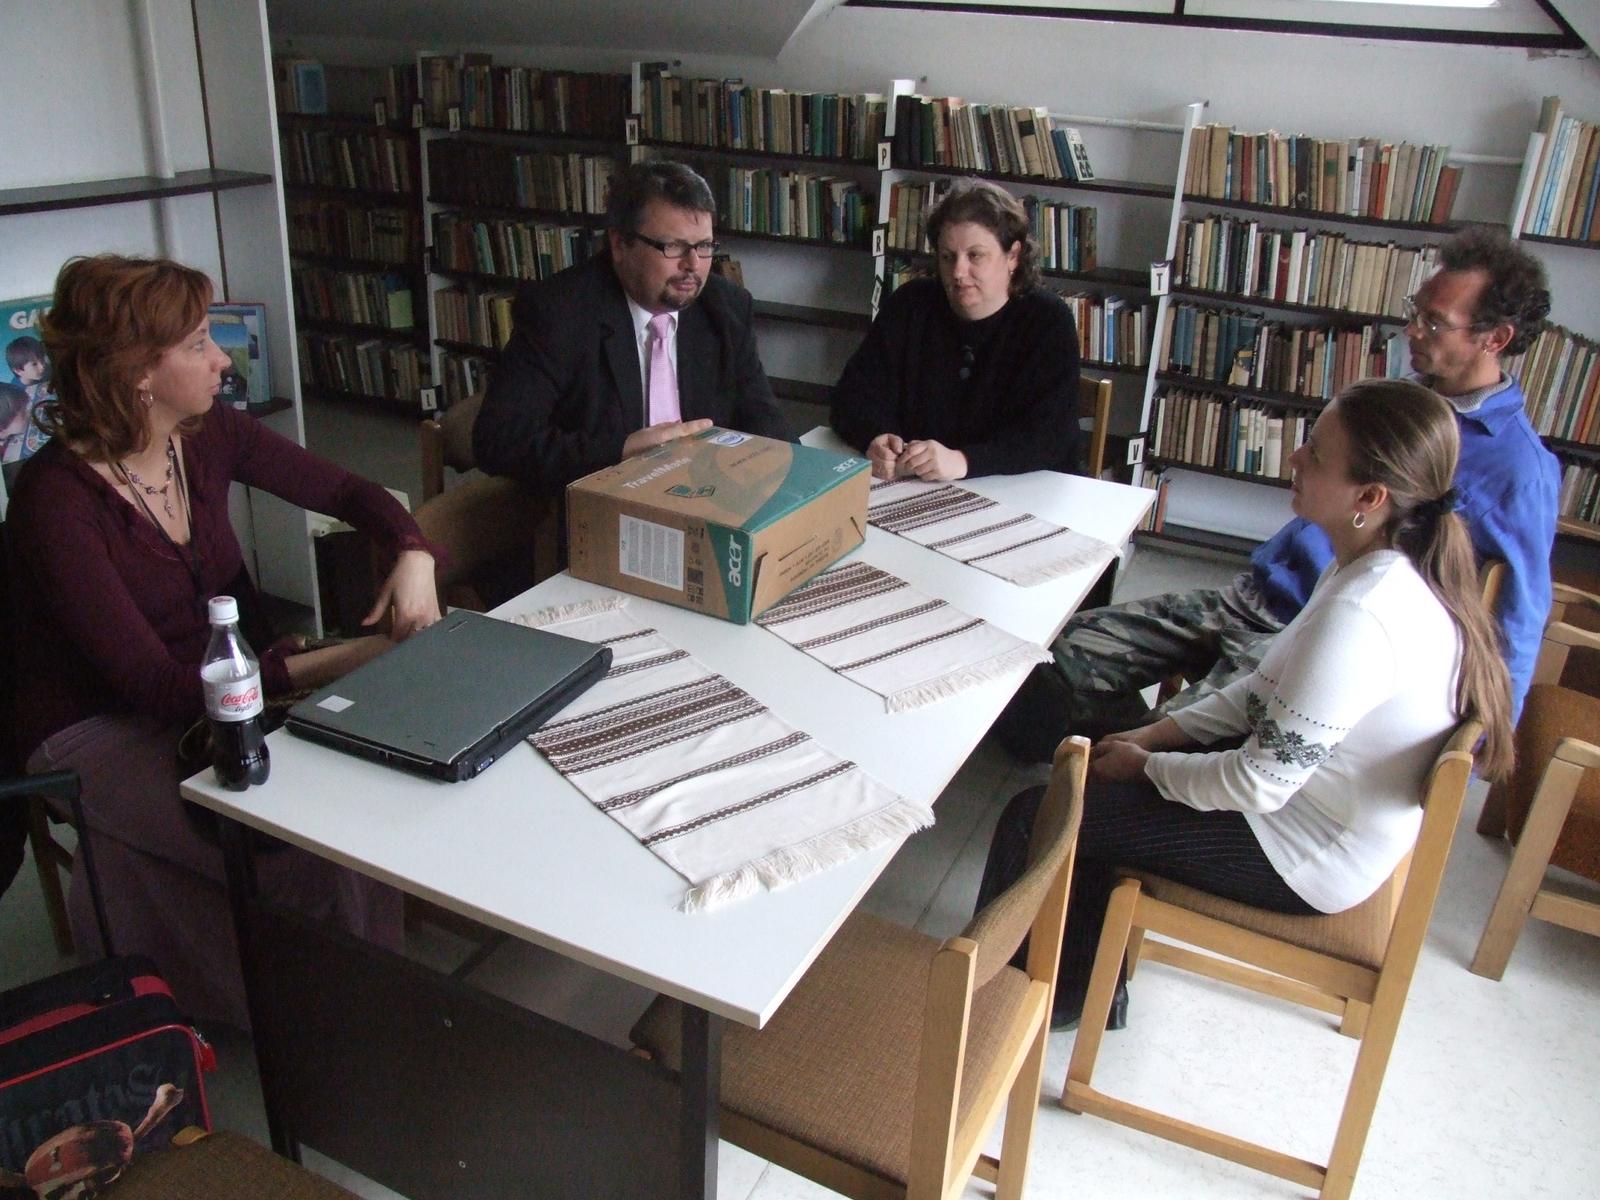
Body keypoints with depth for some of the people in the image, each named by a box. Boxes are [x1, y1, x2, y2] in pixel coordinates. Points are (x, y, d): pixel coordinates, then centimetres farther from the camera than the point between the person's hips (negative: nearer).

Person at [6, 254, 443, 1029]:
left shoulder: (209, 436, -5)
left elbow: (344, 492, 7)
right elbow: (156, 686, -27)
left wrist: (413, 555, -15)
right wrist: (344, 660, -32)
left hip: (216, 690, 6)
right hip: (97, 733, -6)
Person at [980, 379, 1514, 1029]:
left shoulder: (1359, 616, -34)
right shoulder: (1399, 570, -3)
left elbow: (1260, 784, -28)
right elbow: (1273, 687, 7)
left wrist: (1147, 765, -12)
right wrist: (1158, 733, 1)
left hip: (1302, 858, -9)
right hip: (1308, 790, 10)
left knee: (1035, 817, -7)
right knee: (1099, 756, 16)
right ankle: (1088, 989, 26)